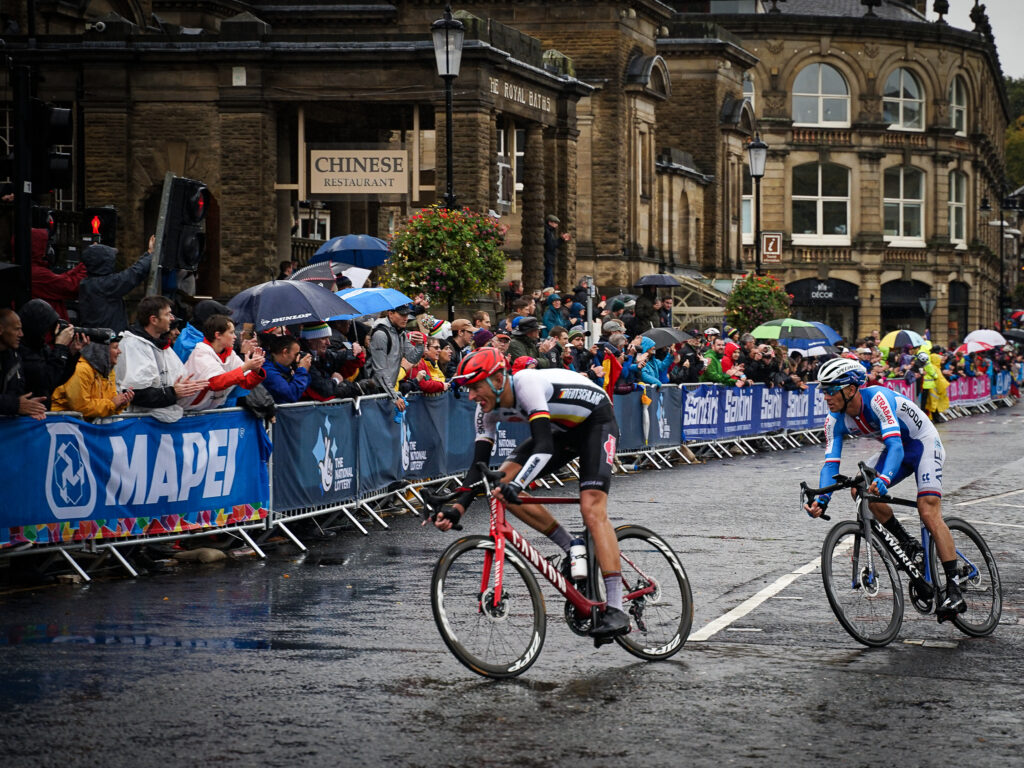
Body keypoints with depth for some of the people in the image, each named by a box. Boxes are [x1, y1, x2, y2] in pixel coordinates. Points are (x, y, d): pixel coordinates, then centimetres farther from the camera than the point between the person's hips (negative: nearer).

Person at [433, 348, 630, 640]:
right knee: (503, 480, -11)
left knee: (592, 509, -24)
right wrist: (457, 508, -21)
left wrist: (518, 484, -57)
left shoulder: (527, 383, -34)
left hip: (597, 422, -8)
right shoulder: (489, 410, -10)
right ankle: (572, 549, 2)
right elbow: (479, 464, -8)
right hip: (564, 429, 8)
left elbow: (544, 447, -43)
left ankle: (616, 611, -28)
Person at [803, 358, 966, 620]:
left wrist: (884, 480, -60)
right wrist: (821, 500, -34)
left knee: (929, 513, -22)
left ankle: (954, 591, -24)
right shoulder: (835, 420, -13)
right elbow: (831, 462, -17)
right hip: (897, 449, 7)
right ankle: (909, 545, -2)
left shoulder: (878, 398, -33)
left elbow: (895, 446, -42)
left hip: (924, 442, -7)